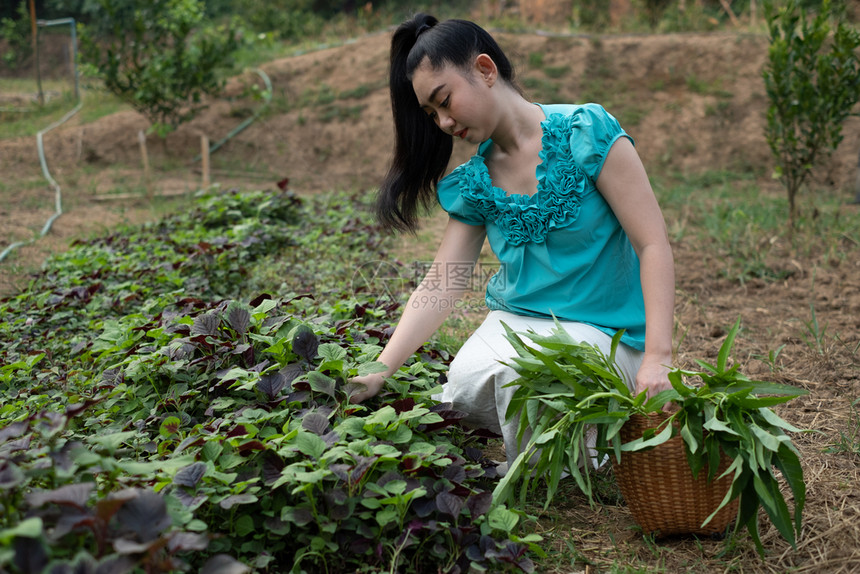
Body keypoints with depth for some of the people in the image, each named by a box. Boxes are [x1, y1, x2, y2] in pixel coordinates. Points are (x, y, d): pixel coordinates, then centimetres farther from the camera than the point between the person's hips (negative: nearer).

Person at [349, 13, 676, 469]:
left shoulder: (586, 132, -11)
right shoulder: (473, 183, 5)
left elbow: (654, 246, -14)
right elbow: (439, 286, 0)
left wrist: (657, 358, -24)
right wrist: (381, 371, -13)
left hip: (598, 329, -4)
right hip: (512, 324, 5)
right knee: (465, 387, -24)